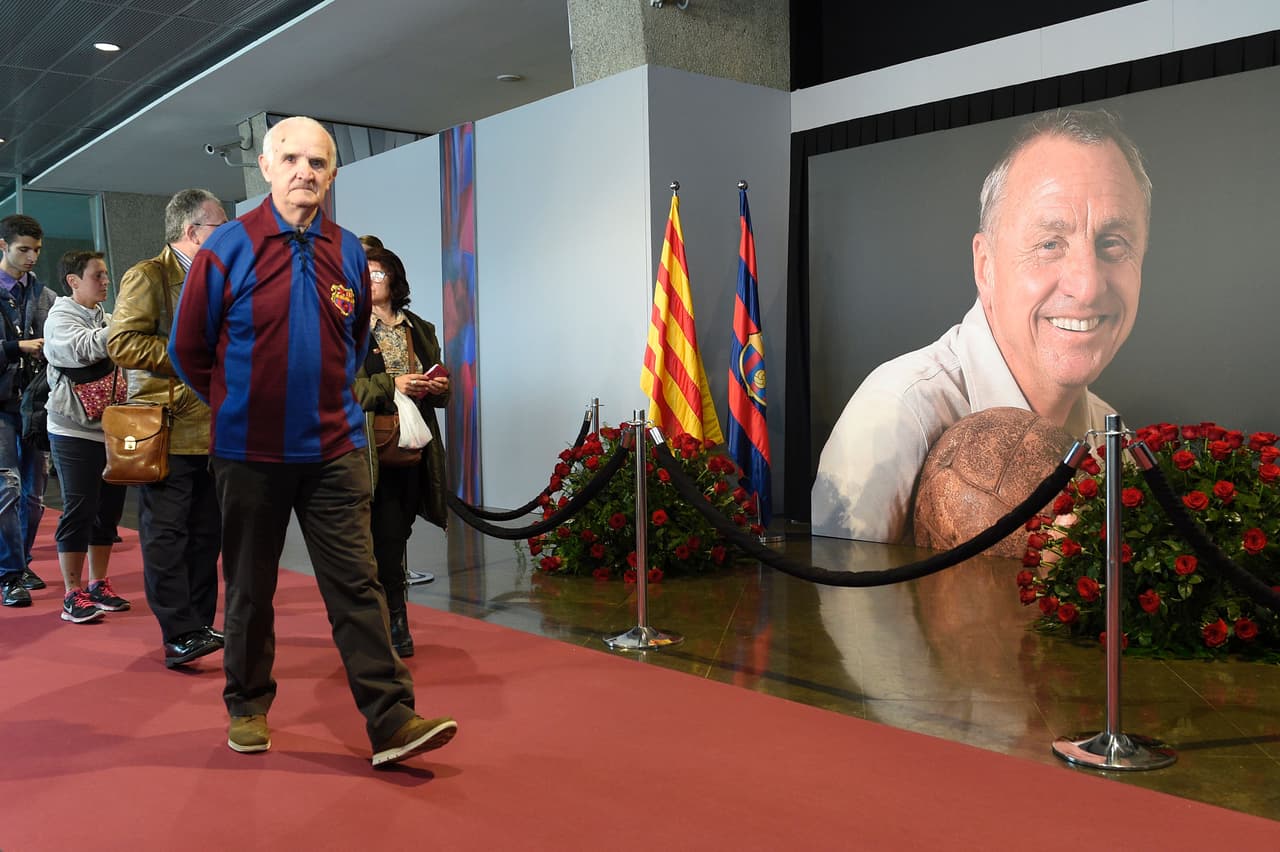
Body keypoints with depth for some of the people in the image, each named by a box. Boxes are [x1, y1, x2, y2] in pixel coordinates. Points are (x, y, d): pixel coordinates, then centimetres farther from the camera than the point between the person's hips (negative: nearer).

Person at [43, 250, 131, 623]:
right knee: (79, 511, -5)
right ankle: (72, 596, 4)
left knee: (108, 509, 11)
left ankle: (98, 585, 23)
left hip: (110, 430, 7)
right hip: (74, 432, -7)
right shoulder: (61, 318, -6)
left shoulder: (103, 319, 15)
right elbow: (87, 348, -26)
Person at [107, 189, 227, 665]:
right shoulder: (148, 277, -6)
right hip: (168, 431, -8)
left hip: (213, 431, 8)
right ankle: (179, 634, -1)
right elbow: (122, 343, -16)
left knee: (206, 533, 10)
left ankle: (200, 625, 19)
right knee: (166, 534, -4)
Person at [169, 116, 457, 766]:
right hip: (250, 451, -1)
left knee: (356, 583, -3)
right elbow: (188, 349, 4)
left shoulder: (347, 253, 6)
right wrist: (239, 405, 11)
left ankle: (391, 719, -3)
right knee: (249, 586, 11)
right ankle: (247, 707, 29)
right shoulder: (229, 248, -4)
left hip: (334, 450, 2)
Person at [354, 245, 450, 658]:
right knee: (387, 536, -8)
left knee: (397, 535, 10)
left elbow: (438, 388, 21)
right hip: (373, 447, -5)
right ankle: (394, 624, 4)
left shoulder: (421, 330, 16)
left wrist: (440, 388, -2)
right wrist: (392, 385, -19)